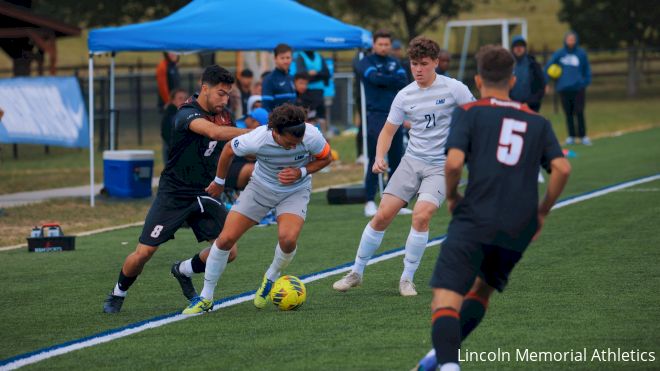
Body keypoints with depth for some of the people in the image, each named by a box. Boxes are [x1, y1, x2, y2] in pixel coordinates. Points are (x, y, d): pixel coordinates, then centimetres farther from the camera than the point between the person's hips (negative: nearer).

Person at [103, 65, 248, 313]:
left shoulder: (222, 116, 1)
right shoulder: (187, 114, -22)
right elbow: (215, 133, -41)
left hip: (204, 194, 6)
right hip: (173, 194, -6)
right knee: (144, 253, -6)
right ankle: (118, 294, 22)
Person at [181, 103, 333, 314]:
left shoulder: (311, 137, -30)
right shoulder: (256, 140, -31)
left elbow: (326, 158, -7)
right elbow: (228, 149, -8)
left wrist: (301, 172, -24)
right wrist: (219, 182, 6)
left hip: (296, 190, -1)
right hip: (261, 186, 1)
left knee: (288, 238, -29)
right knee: (225, 239, -7)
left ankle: (271, 278, 5)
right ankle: (206, 298, 10)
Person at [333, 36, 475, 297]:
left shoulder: (453, 89, -7)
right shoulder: (405, 96, 3)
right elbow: (388, 130, 10)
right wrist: (379, 157, -7)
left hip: (441, 165, -3)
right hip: (412, 160, 3)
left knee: (421, 215, -23)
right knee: (383, 216, -4)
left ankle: (407, 279, -7)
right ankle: (356, 273, 13)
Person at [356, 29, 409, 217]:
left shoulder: (394, 63, 16)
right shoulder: (366, 62, 3)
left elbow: (404, 83, 1)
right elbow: (374, 77, -16)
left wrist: (384, 79, -10)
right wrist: (393, 79, -6)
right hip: (376, 116, -5)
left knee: (396, 161, 6)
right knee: (375, 161, -8)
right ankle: (370, 202, -6)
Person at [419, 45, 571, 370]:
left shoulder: (468, 113, 6)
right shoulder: (537, 122, 16)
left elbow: (454, 162, -9)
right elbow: (562, 169, 3)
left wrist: (451, 197, 9)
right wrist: (542, 212, 14)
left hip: (475, 221, -4)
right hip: (518, 230, 5)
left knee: (446, 297, -11)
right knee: (483, 288, 26)